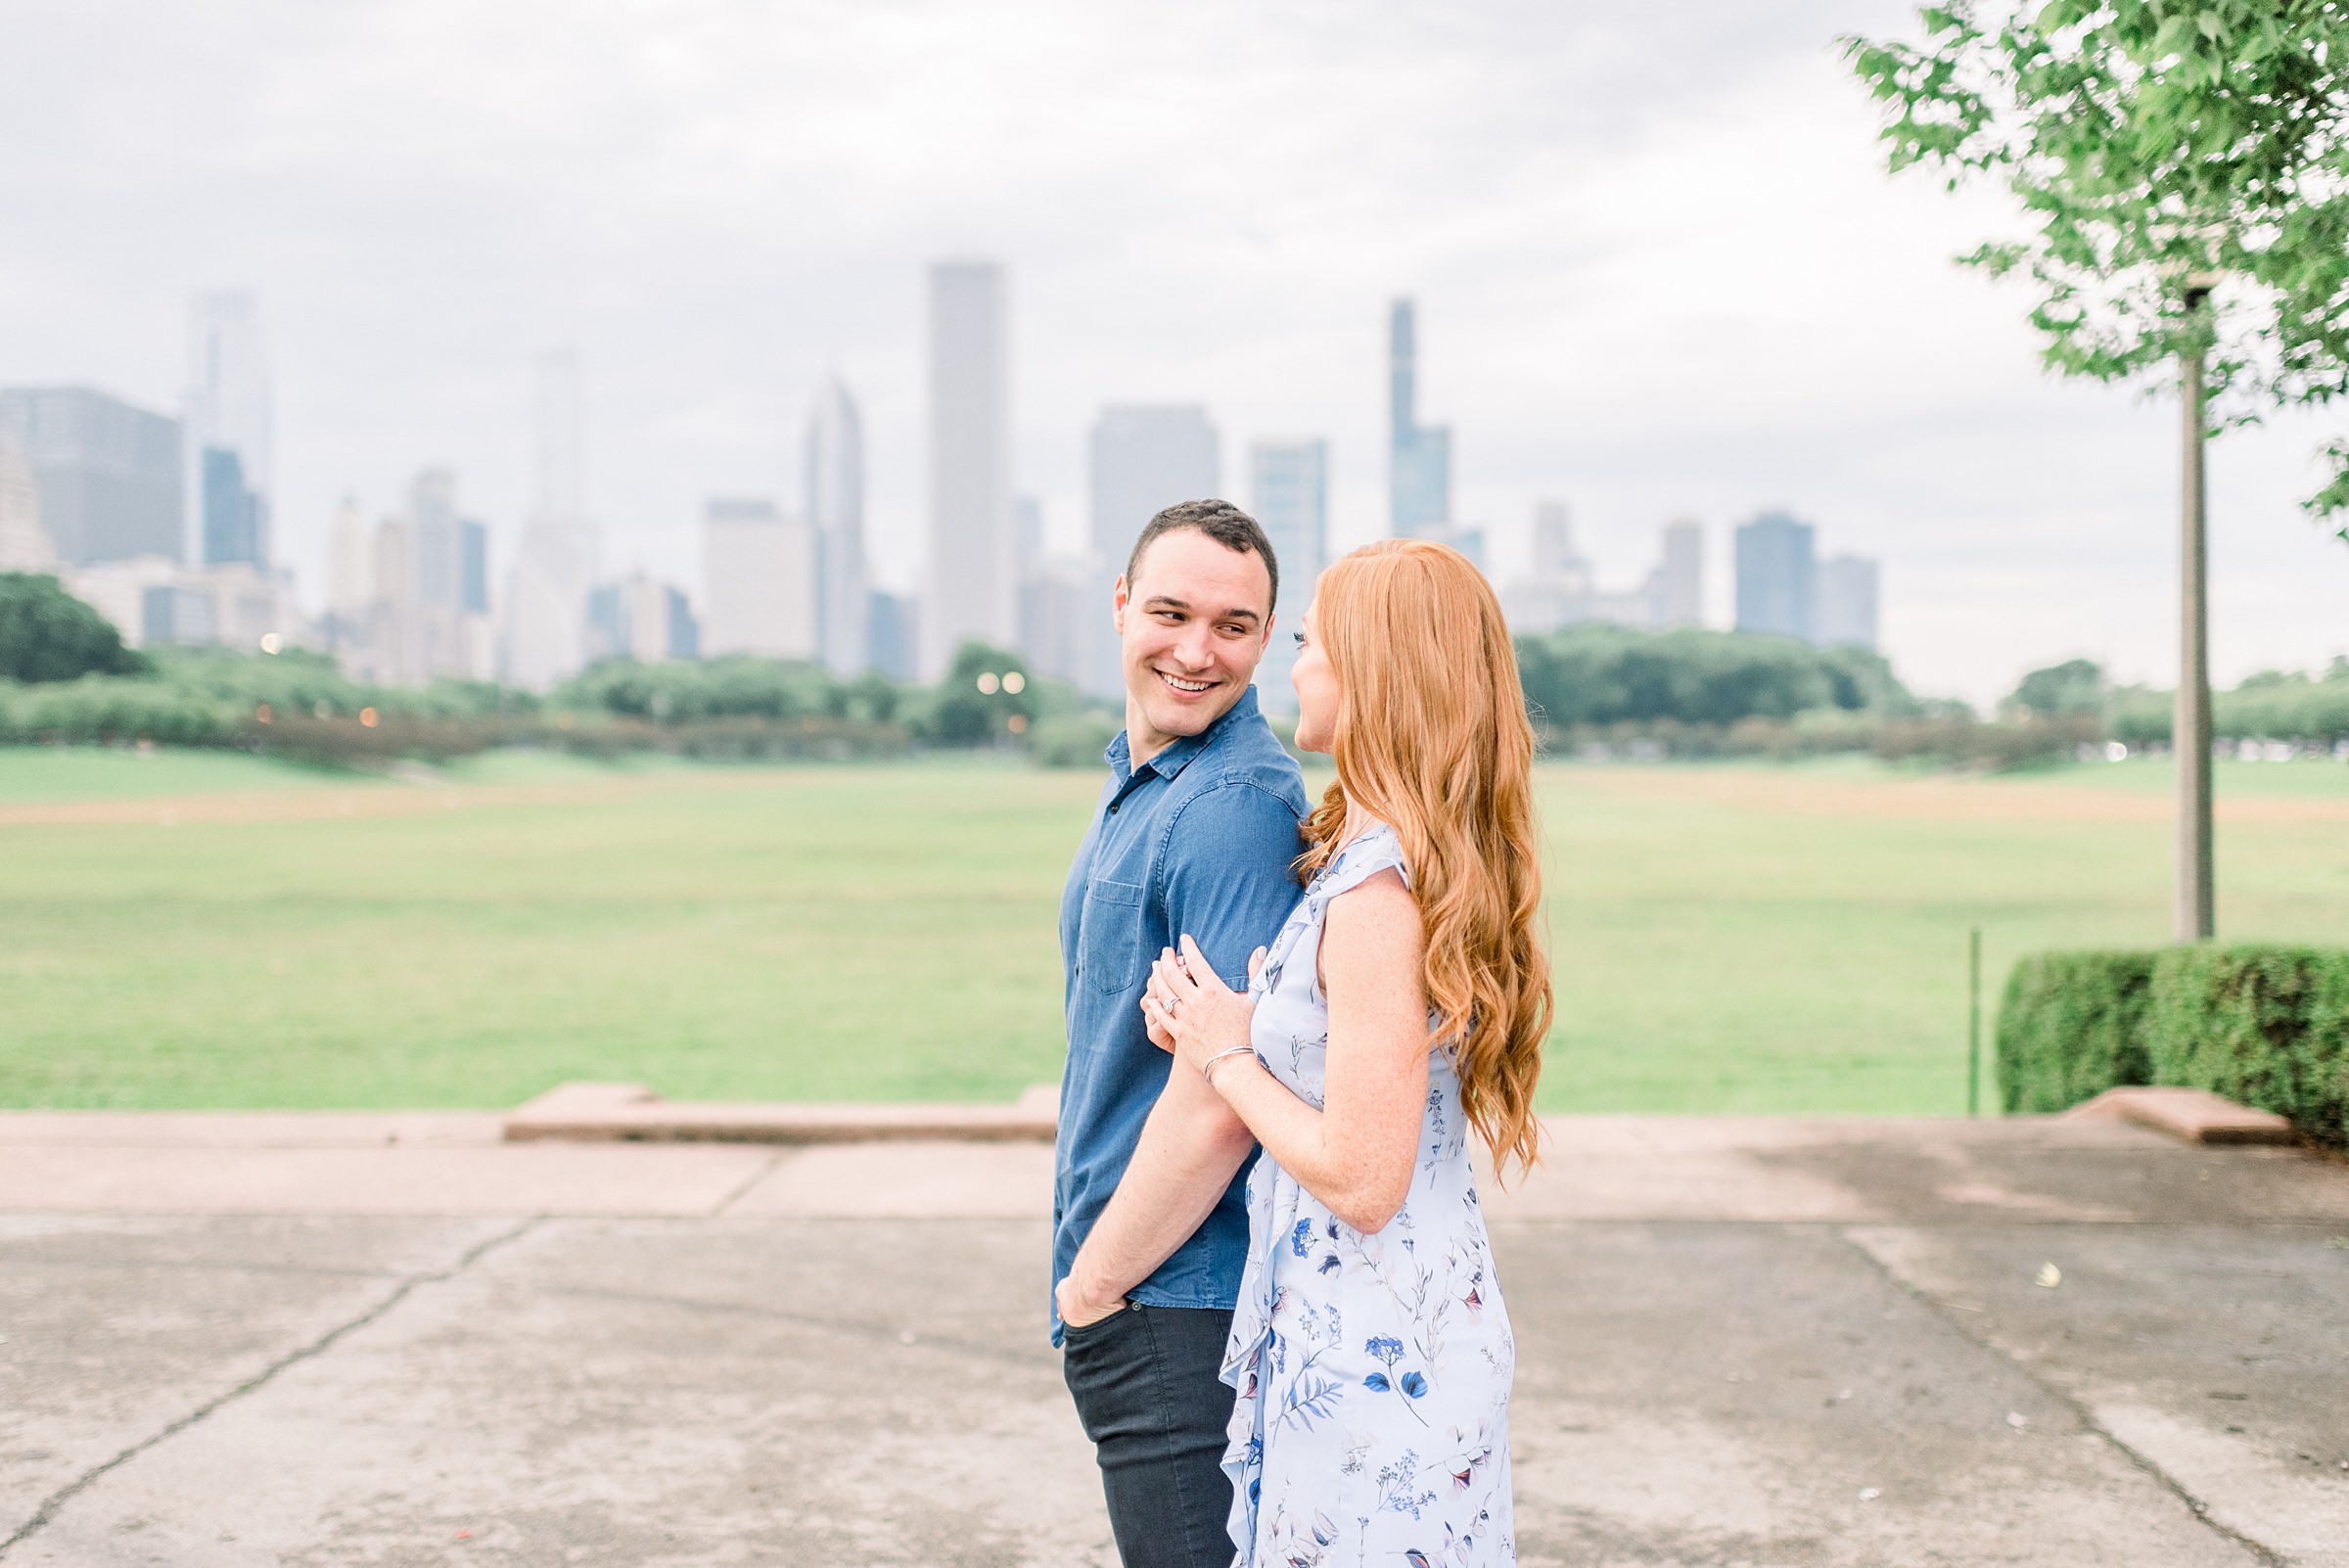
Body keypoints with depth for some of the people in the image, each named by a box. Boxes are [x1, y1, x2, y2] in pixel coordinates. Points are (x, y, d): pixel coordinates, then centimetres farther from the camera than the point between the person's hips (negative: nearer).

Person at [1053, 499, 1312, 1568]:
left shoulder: (1237, 807, -20)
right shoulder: (1137, 786, 13)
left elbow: (1219, 1105, -24)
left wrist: (1093, 1283, -12)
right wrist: (1089, 1273, 14)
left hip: (1178, 1309, -10)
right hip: (1135, 1298, 10)